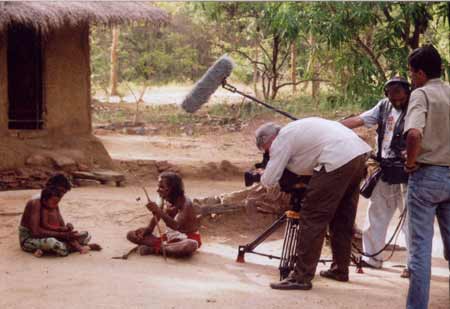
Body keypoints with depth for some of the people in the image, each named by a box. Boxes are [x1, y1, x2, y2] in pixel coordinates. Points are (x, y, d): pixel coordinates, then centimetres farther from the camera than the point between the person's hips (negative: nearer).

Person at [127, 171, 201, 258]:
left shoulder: (185, 203, -20)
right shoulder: (167, 203, -2)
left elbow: (176, 226, -37)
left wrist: (159, 211, -45)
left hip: (188, 239, -6)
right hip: (170, 238, 6)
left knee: (190, 245, -46)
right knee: (131, 234, -7)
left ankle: (153, 249, -31)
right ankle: (165, 247, -26)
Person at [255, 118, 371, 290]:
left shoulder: (281, 139, 2)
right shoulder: (296, 129, 28)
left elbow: (268, 181, 0)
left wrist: (263, 176, 22)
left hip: (338, 160, -10)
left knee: (312, 218, -4)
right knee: (343, 219, 21)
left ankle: (302, 277, -4)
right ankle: (340, 269, 32)